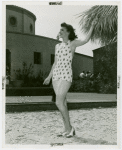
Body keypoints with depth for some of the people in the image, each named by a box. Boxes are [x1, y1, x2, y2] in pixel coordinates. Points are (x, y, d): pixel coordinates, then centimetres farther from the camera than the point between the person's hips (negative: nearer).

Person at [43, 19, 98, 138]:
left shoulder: (73, 43, 0)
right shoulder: (57, 46, 17)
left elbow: (86, 40, -18)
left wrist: (92, 26, -16)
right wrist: (49, 77, 19)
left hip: (66, 75, -7)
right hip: (56, 75, 7)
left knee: (59, 102, -15)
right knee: (62, 103, 6)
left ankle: (69, 127, 1)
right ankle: (67, 129, 13)